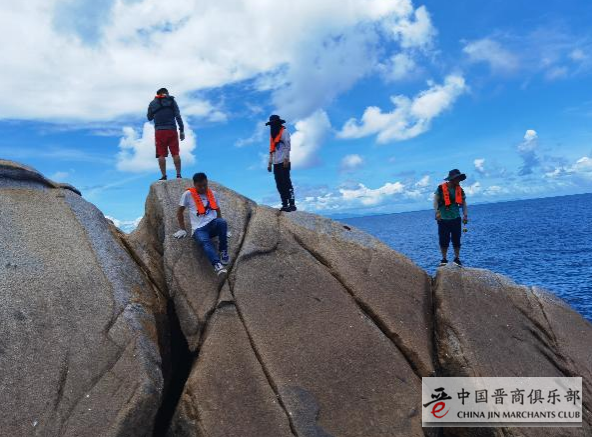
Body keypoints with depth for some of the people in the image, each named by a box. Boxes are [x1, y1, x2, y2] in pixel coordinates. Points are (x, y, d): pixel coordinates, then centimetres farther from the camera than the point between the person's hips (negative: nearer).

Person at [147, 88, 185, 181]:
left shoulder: (152, 103, 11)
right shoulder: (171, 101, 6)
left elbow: (149, 118, 20)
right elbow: (178, 116, -2)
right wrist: (182, 130, -1)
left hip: (159, 131, 1)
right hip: (172, 130, -1)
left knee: (161, 155, 1)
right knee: (175, 153, 1)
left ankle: (164, 176, -1)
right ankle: (178, 175, -1)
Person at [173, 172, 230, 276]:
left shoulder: (212, 193, 16)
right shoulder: (188, 194, 4)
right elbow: (180, 211, 9)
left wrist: (221, 227, 13)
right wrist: (182, 229, 6)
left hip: (213, 225, 3)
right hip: (199, 229, -3)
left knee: (222, 222, -33)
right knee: (205, 242, -36)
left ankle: (223, 251, -18)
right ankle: (217, 265, -57)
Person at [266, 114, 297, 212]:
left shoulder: (284, 132, 0)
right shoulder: (273, 134, 22)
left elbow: (287, 146, -9)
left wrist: (286, 159, -18)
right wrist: (270, 163, 17)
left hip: (283, 163, -8)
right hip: (276, 163, 8)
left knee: (286, 183, -11)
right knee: (280, 185, 4)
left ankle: (292, 204, -11)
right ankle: (285, 205, 7)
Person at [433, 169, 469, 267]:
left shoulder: (460, 190, 4)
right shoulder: (441, 188, -6)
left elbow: (463, 203, 10)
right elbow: (436, 200, -4)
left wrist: (465, 215, 0)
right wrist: (437, 212, -15)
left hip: (456, 219, 3)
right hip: (443, 219, -2)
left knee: (456, 240, 5)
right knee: (444, 240, 1)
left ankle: (457, 258, 17)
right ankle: (444, 259, 13)